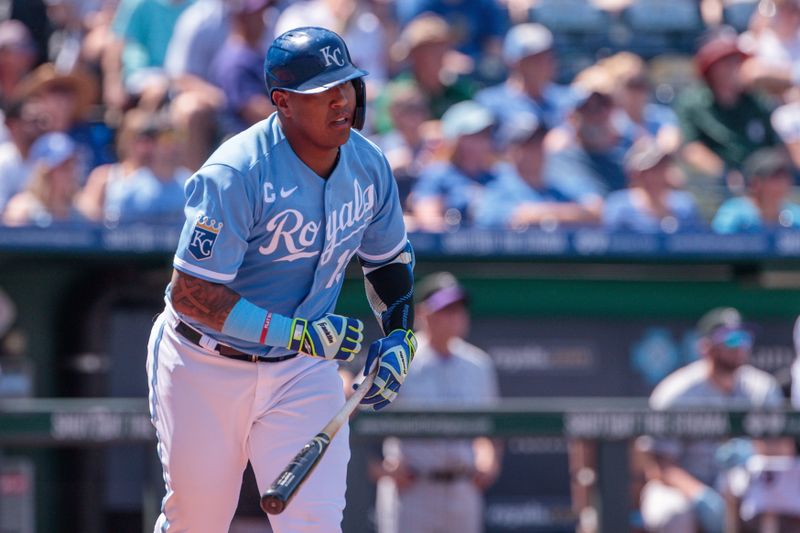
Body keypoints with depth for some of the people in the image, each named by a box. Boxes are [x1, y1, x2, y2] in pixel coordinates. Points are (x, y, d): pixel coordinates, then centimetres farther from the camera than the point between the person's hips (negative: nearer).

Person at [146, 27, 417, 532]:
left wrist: (399, 335, -2)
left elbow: (390, 258, 15)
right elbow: (189, 294, -27)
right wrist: (295, 333, -31)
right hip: (207, 371, -4)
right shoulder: (236, 174, -25)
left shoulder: (369, 165, -5)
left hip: (303, 375, 4)